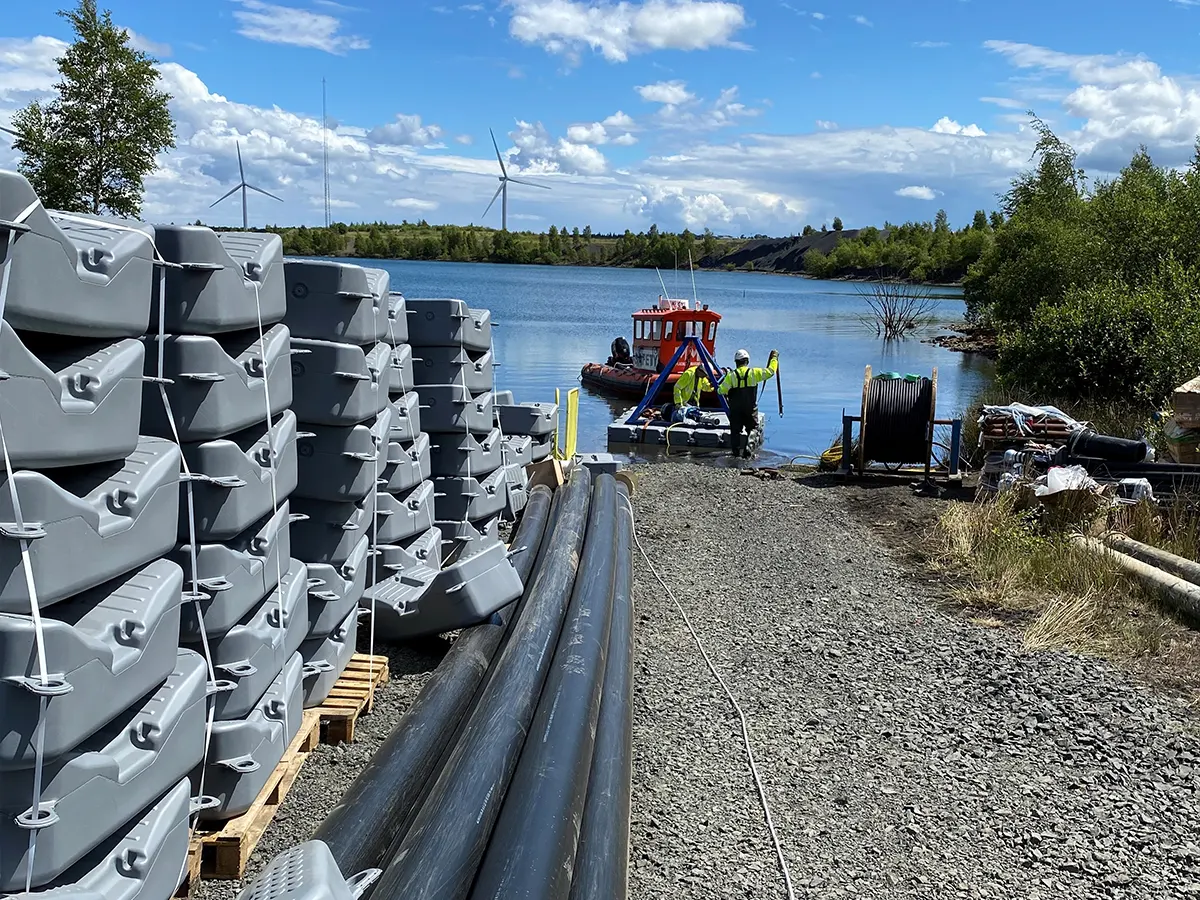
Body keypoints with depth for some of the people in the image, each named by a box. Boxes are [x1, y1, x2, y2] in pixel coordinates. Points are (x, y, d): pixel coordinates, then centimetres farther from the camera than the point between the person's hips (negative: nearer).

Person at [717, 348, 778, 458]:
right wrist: (774, 358, 10)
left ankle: (736, 453, 6)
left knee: (735, 431, 9)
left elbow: (721, 391, -9)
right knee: (751, 429, 12)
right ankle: (746, 453, 3)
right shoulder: (754, 373, -8)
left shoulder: (731, 375, -7)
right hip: (751, 410, 0)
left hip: (735, 410, 0)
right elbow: (770, 371, -3)